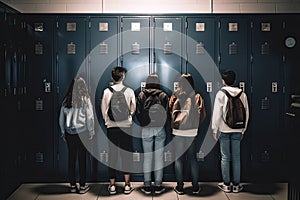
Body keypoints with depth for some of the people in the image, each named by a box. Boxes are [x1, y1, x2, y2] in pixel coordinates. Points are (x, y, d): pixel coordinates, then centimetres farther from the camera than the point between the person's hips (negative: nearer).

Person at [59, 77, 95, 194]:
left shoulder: (66, 101, 3)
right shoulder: (85, 101, -6)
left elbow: (61, 118, 9)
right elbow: (90, 118, -4)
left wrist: (63, 133, 18)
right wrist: (91, 133, 5)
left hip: (69, 133, 3)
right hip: (82, 133, -3)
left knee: (71, 158, 9)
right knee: (82, 159, 3)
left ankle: (72, 185, 18)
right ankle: (82, 186, 9)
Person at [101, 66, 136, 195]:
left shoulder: (107, 91, -3)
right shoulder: (129, 91, -4)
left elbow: (103, 110, 4)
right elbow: (133, 109, 6)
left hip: (111, 127, 1)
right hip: (126, 127, 0)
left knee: (112, 155, 7)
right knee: (126, 155, 7)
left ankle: (112, 185, 13)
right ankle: (127, 185, 11)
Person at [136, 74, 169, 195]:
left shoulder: (141, 95, -3)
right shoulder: (163, 96, -3)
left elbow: (138, 113, -1)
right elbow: (166, 113, -4)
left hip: (146, 130, 0)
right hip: (160, 130, 0)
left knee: (147, 157, 7)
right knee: (159, 156, 7)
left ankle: (147, 186, 13)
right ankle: (158, 186, 12)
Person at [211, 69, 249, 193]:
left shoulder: (221, 94, -7)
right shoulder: (242, 94, 3)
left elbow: (216, 114, -8)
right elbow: (246, 113, 6)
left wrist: (214, 130, 0)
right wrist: (243, 129, 15)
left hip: (224, 130, -3)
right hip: (237, 130, 3)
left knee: (225, 157, 5)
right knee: (236, 157, 8)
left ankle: (226, 185, 12)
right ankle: (236, 185, 15)